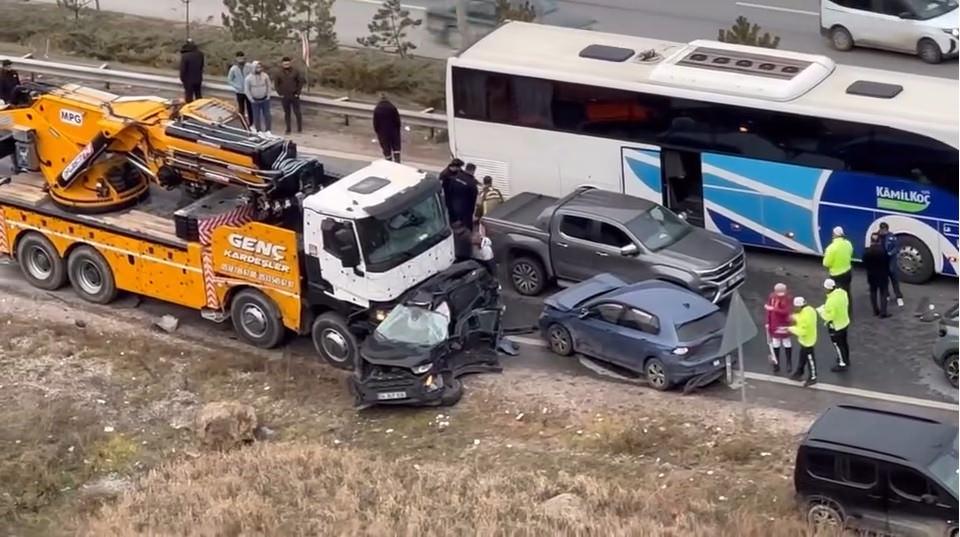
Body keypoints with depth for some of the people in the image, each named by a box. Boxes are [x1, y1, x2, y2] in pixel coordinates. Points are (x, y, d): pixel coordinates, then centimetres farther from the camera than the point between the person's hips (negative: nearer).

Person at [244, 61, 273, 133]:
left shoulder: (265, 76, -11)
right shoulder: (248, 78, -16)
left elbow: (269, 86, 3)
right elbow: (246, 90, -7)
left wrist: (268, 96, 0)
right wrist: (251, 99, -6)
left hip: (265, 100, 2)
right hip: (255, 101, -2)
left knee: (267, 115, 7)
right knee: (257, 116, 5)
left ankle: (268, 130, 20)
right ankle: (259, 131, 17)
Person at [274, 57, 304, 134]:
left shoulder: (296, 71, -3)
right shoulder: (279, 73, 1)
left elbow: (301, 81, 0)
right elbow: (276, 84, 7)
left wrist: (298, 92, -5)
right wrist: (280, 93, -1)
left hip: (294, 96, -1)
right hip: (284, 97, 1)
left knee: (297, 112, 1)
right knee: (286, 113, 7)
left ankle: (300, 128, 14)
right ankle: (288, 129, 14)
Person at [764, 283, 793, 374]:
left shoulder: (788, 298, -18)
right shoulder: (771, 297, -7)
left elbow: (786, 311, -27)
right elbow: (769, 310, 2)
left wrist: (773, 308, -30)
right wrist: (767, 322, 4)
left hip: (784, 325, -3)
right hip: (774, 325, 3)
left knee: (787, 344, 12)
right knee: (775, 344, 12)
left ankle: (789, 363, 24)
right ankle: (776, 363, 24)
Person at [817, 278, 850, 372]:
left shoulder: (831, 301, -36)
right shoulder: (842, 292, -10)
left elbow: (829, 316, -29)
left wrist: (820, 310, -11)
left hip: (836, 326, -8)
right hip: (845, 322, 8)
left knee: (838, 345, 12)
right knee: (843, 343, 26)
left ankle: (842, 364, 26)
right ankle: (846, 360, 44)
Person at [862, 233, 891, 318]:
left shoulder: (867, 252, -11)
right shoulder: (883, 251, -18)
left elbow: (865, 264, -2)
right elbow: (887, 264, -7)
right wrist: (888, 274, 10)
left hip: (871, 275, 3)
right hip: (882, 274, -3)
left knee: (873, 292, 16)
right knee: (883, 292, 4)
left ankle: (876, 311, 19)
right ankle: (883, 312, -1)